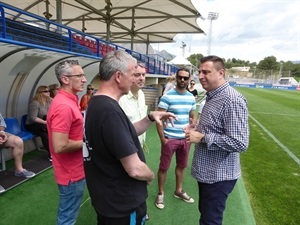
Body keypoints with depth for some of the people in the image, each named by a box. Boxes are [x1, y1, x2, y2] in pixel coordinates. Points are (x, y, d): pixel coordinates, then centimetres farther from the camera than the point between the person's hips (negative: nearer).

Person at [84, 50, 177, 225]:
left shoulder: (96, 104, 2)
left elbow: (127, 133, 12)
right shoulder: (111, 111, -31)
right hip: (123, 204, -9)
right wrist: (151, 176, -9)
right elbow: (135, 169, -30)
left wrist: (150, 118, 0)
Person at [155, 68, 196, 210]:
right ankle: (160, 193, 26)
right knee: (164, 167, 6)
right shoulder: (167, 97, -13)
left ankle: (178, 191, 39)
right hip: (170, 138, -5)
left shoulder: (191, 98, 6)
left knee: (181, 166, 18)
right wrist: (162, 138, -15)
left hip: (185, 138, 6)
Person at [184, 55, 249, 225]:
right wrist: (196, 130, 2)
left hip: (219, 175, -9)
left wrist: (202, 138, -24)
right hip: (206, 171, 9)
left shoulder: (233, 100, -23)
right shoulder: (212, 96, 8)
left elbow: (240, 143, -29)